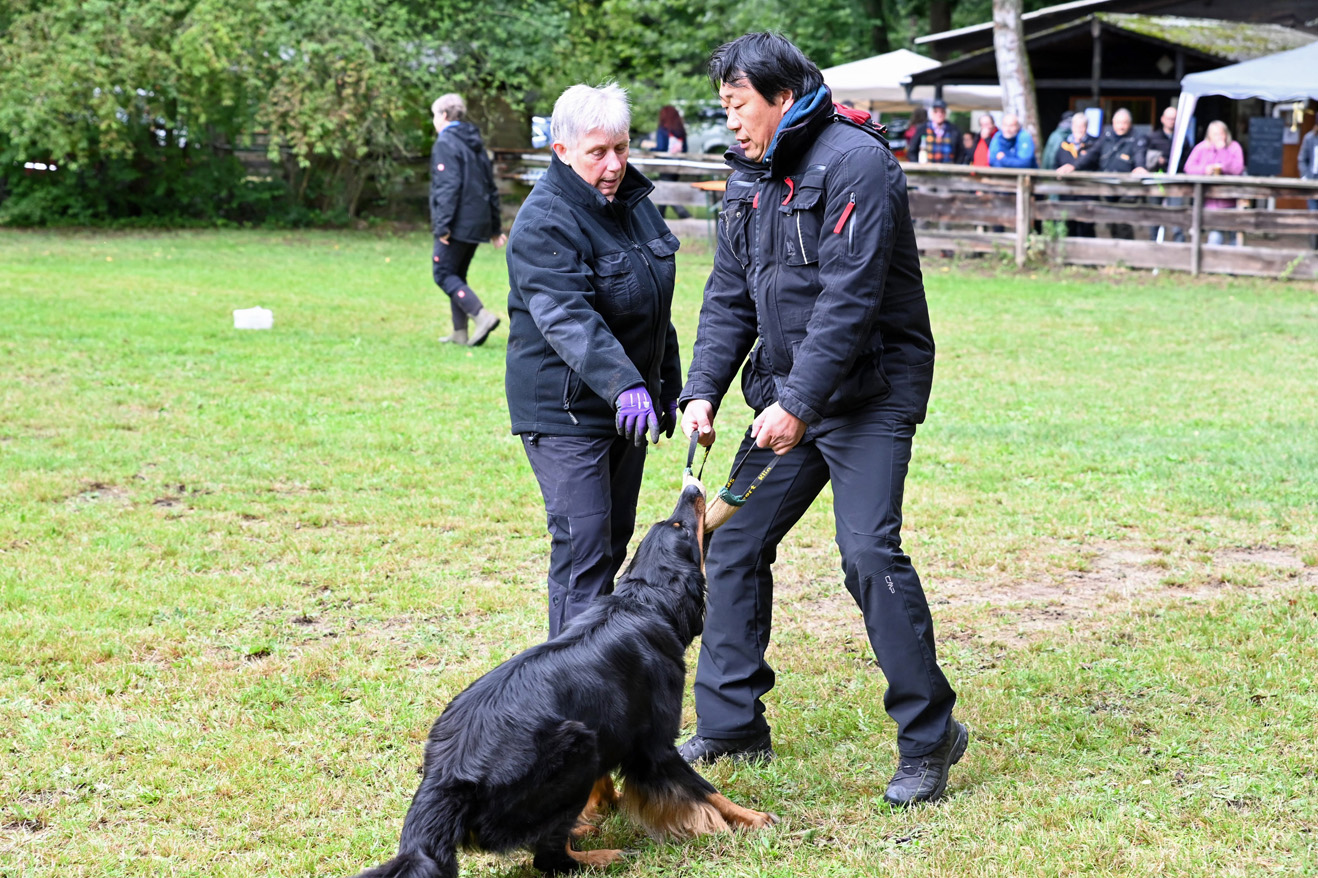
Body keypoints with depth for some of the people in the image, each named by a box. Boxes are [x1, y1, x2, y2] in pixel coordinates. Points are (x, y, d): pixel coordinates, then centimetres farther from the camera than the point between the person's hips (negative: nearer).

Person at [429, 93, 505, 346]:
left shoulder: (445, 144, -10)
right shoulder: (475, 144, 17)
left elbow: (448, 186, -19)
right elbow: (490, 186, 20)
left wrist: (443, 225, -21)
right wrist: (495, 226, 24)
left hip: (458, 224, -8)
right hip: (477, 222, 8)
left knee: (443, 273, -4)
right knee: (457, 275, 15)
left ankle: (482, 315, -19)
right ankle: (460, 333, 13)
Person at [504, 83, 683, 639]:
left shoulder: (633, 198, 9)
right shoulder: (544, 223, -19)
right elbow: (568, 319, -32)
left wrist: (667, 383, 23)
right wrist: (623, 384, -45)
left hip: (629, 401, 8)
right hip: (566, 410, -8)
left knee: (616, 539, 14)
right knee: (583, 547, -12)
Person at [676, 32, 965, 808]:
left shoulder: (854, 163, -16)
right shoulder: (751, 177, 10)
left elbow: (850, 299, -22)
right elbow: (730, 297, 12)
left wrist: (799, 403, -24)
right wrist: (703, 391, -1)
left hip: (870, 393, -8)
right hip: (788, 394, 8)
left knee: (870, 551, -17)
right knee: (733, 542, 7)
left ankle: (929, 736, -5)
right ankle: (731, 725, 18)